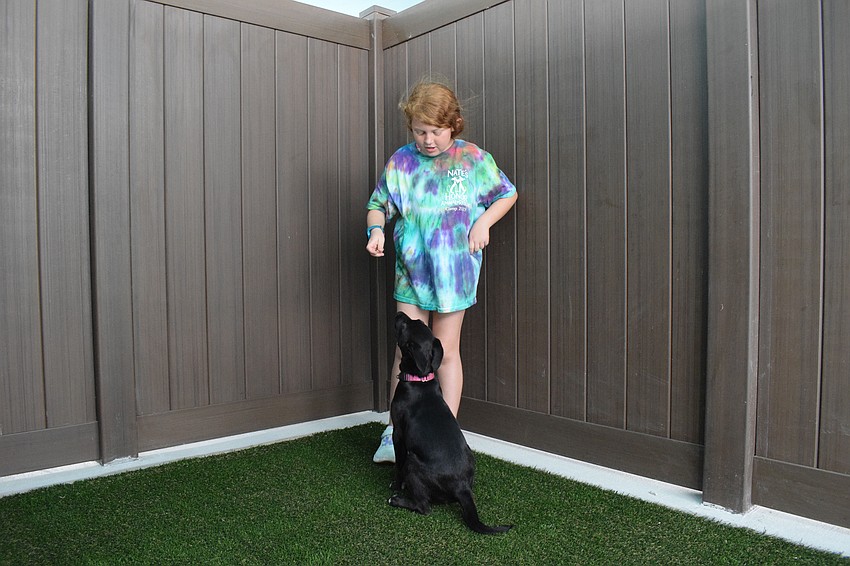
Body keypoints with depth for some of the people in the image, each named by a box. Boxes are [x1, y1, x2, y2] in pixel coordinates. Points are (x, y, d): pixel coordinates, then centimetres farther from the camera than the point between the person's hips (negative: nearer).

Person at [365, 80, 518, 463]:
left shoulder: (473, 159, -3)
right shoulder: (400, 162, 1)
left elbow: (507, 193, 9)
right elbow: (378, 205, 9)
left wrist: (484, 221, -7)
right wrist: (376, 229, -12)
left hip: (453, 270, -1)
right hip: (411, 270, 2)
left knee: (446, 352, 6)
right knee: (406, 351, 2)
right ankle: (395, 432, 16)